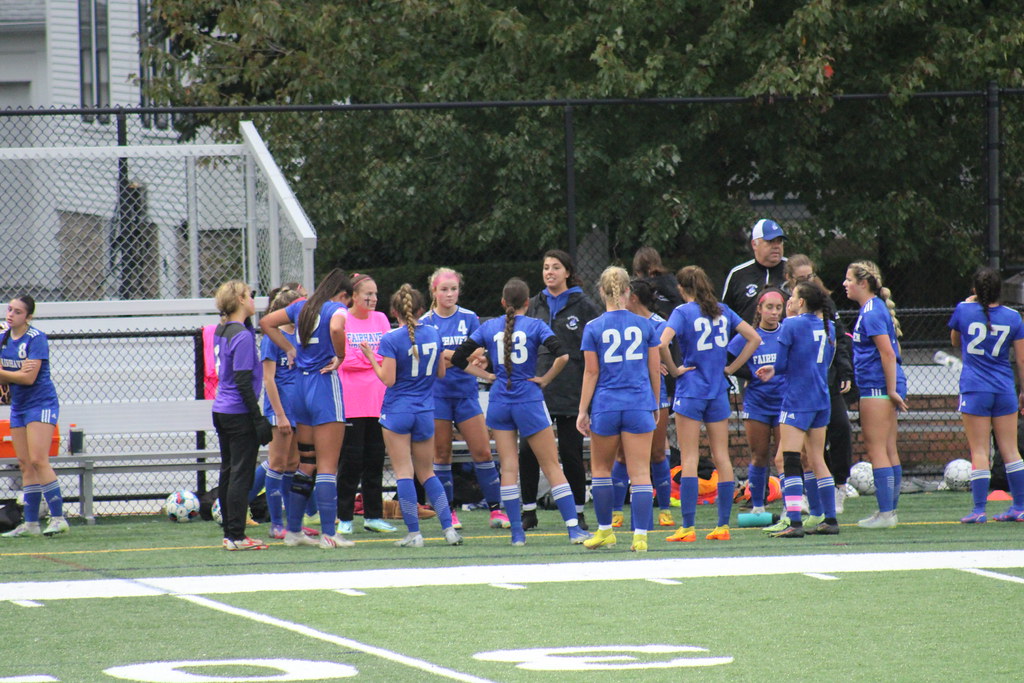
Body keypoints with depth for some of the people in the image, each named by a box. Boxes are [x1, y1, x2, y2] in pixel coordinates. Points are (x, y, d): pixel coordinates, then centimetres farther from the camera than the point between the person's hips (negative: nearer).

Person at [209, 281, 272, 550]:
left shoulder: (221, 331, 9)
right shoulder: (242, 336, -16)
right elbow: (243, 381, -19)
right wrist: (259, 419, -16)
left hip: (222, 410, 9)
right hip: (240, 415, -9)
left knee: (228, 472, 12)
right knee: (241, 474, -5)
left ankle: (230, 533, 16)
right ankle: (236, 536, -5)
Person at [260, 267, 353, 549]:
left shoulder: (301, 306, 13)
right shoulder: (336, 309, -8)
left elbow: (266, 323, 22)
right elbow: (336, 328, -31)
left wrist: (289, 348, 18)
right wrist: (340, 356, -15)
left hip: (301, 386, 7)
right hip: (326, 384, -7)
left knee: (305, 464, 15)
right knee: (327, 465, -6)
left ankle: (293, 530, 18)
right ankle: (329, 534, -8)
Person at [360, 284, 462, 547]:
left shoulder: (391, 340, -12)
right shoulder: (433, 334, 3)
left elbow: (388, 379, -15)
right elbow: (441, 372, 11)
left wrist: (371, 357, -3)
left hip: (397, 411, -4)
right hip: (425, 413, 4)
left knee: (404, 473, -2)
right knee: (427, 473, 14)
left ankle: (414, 533, -6)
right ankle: (449, 528, 6)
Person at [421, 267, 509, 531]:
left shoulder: (469, 318, 3)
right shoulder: (425, 322, 3)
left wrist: (450, 356, -18)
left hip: (466, 392, 0)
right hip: (437, 393, 0)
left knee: (482, 452, -4)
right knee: (441, 454, 3)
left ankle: (496, 509, 2)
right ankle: (448, 512, 11)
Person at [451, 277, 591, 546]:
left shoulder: (489, 327, 5)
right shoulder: (535, 326, -3)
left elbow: (458, 358, 5)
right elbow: (562, 355, -17)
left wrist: (488, 375, 8)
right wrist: (545, 379, -4)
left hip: (500, 402, 2)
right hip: (529, 401, -2)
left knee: (508, 468, 5)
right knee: (551, 466, 1)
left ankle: (517, 532, 1)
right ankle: (573, 528, -4)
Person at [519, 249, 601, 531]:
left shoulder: (583, 306, 0)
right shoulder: (535, 305, 12)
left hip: (572, 390, -3)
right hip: (537, 389, 3)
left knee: (571, 452, 0)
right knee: (527, 452, -3)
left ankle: (578, 512, 10)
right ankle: (528, 511, 6)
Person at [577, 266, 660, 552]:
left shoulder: (593, 328, -2)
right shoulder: (644, 325, 3)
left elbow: (591, 373, -3)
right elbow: (654, 370, 7)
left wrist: (583, 411, 2)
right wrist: (655, 405, 19)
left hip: (606, 407, -1)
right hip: (639, 406, 1)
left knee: (601, 469, 17)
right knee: (640, 473, -1)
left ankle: (605, 531, 20)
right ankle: (640, 535, -10)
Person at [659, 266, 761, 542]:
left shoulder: (683, 312, -8)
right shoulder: (722, 310, 7)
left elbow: (661, 344, -23)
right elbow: (754, 338, 10)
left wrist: (674, 370, -9)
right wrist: (731, 368, 9)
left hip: (691, 389, -4)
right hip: (718, 392, 4)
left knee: (689, 458, -4)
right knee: (721, 457, 6)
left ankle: (688, 527, -8)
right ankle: (723, 525, 6)